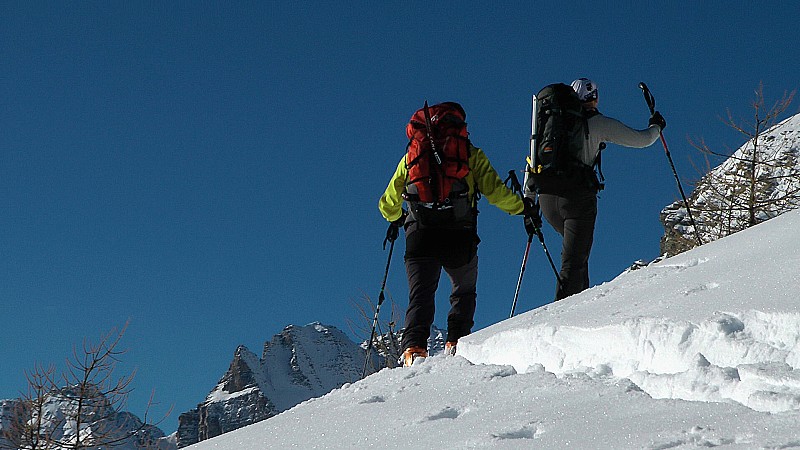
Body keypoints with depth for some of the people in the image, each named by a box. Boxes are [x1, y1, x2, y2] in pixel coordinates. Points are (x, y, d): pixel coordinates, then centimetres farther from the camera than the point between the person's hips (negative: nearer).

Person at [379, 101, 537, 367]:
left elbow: (388, 203, 18)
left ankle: (414, 347, -17)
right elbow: (494, 191, -2)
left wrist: (395, 218, 40)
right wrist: (522, 207, 14)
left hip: (419, 237, 1)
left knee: (420, 295, 3)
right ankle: (456, 341, 3)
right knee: (464, 292, 19)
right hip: (459, 237, -1)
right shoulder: (471, 155, 9)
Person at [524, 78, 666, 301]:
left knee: (576, 249, 27)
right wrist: (656, 126, 31)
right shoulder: (599, 123, 2)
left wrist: (528, 198, 17)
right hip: (578, 197, -5)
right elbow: (641, 140, 9)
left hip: (547, 197, 5)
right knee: (573, 262, -4)